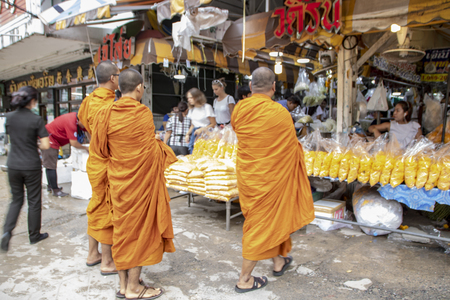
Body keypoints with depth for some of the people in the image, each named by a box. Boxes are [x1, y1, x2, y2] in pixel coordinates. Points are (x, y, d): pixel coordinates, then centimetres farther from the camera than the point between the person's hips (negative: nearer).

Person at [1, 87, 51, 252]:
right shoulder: (36, 119, -15)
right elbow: (46, 145, -16)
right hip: (31, 166, -4)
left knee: (16, 199, 20)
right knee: (34, 201, 10)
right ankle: (34, 235, 23)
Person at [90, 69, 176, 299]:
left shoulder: (106, 113, -3)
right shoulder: (143, 113, -13)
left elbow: (99, 149, 5)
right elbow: (151, 148, -2)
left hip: (118, 179, 5)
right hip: (142, 178, -5)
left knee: (122, 226, 14)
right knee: (140, 227, 6)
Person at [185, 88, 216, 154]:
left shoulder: (207, 107, -5)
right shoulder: (192, 109, 15)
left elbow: (213, 124, -6)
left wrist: (201, 129, -16)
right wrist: (188, 134, 5)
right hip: (195, 134, 6)